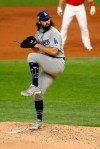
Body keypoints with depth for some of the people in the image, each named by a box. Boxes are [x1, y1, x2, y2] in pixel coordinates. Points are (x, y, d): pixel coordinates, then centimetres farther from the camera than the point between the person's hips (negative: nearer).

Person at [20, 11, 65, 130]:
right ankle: (39, 121, 15)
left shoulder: (54, 33, -12)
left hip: (57, 64, -8)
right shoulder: (38, 33, 12)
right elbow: (36, 50, 19)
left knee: (32, 57, -28)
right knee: (38, 94, 4)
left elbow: (54, 52, -21)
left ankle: (34, 87, -26)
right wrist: (31, 45, -1)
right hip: (46, 67, 8)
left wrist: (39, 45, -20)